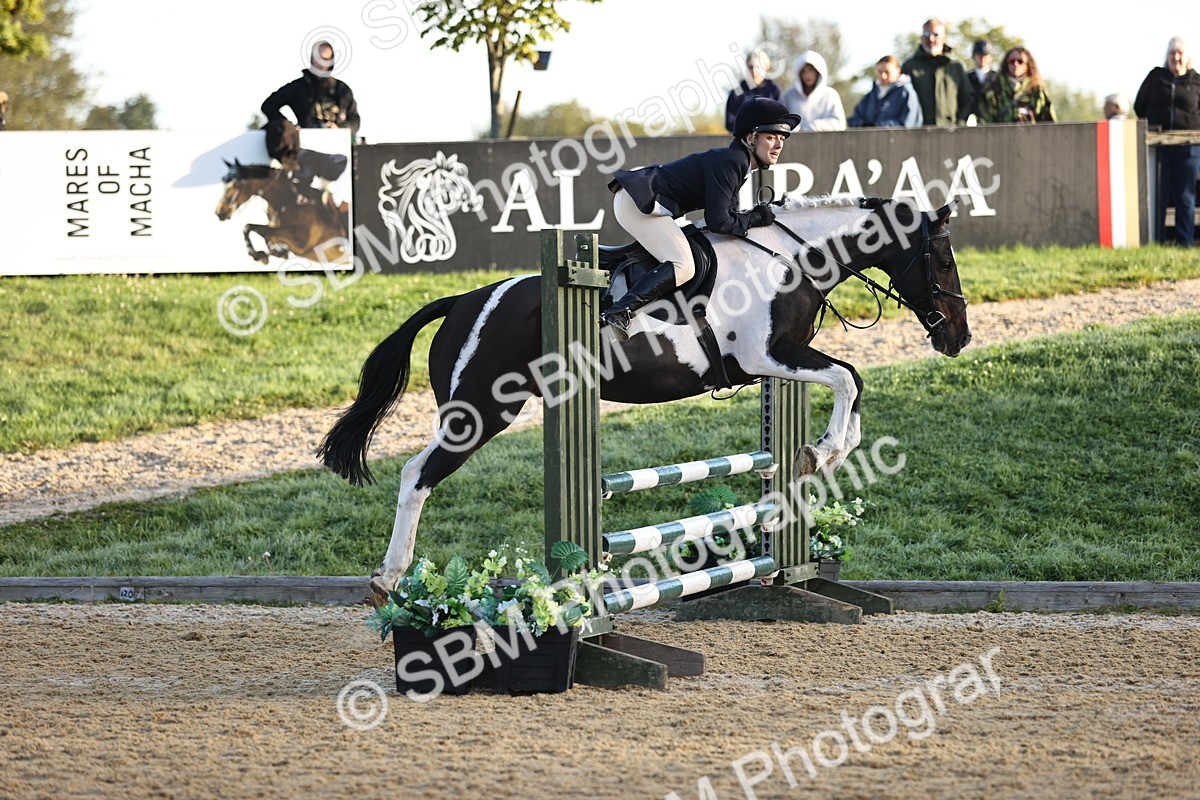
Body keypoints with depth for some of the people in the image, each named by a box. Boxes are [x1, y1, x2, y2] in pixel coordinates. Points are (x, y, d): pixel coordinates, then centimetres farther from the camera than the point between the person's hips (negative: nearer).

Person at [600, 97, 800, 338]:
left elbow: (724, 212, 16)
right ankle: (617, 315, -30)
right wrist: (755, 218, -9)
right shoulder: (730, 162, -18)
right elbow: (718, 222, -21)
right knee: (683, 266, -22)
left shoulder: (736, 160, 13)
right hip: (638, 201, -11)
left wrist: (758, 215, 3)